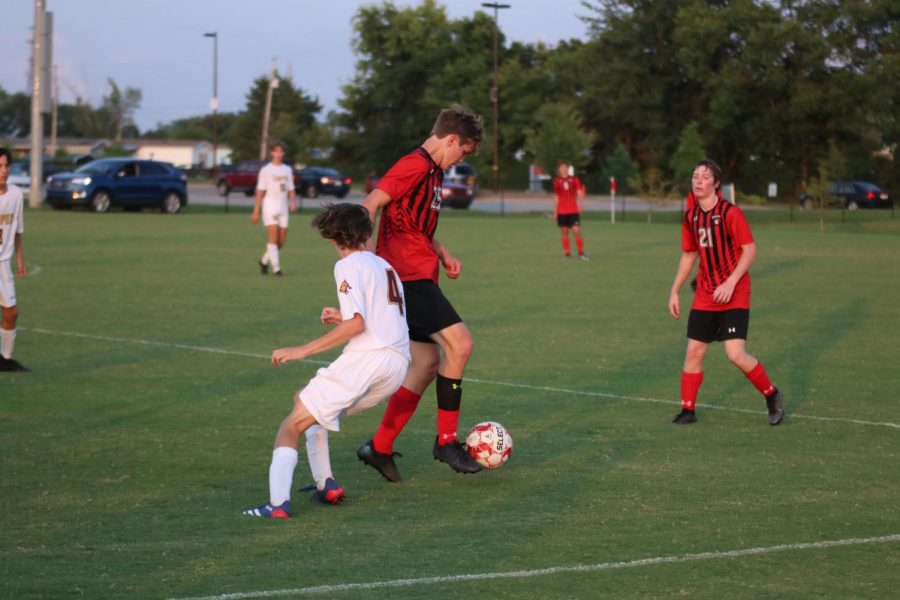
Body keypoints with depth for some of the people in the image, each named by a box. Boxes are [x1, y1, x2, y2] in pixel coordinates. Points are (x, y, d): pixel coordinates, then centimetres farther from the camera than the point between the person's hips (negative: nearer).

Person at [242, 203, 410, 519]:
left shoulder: (349, 266, -1)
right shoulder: (386, 266, 23)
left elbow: (357, 324, -13)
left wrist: (302, 350, -11)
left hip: (366, 357, -8)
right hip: (398, 365, 8)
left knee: (291, 426, -6)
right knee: (308, 403, 26)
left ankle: (278, 502, -27)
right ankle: (326, 486, 12)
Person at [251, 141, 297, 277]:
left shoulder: (287, 170, 13)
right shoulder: (266, 170, 0)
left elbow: (291, 189, 14)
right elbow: (260, 191, -1)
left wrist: (293, 203, -6)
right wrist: (256, 211, -5)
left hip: (283, 209, 5)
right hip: (270, 207, -5)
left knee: (281, 241, 4)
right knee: (273, 238, -14)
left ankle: (264, 261, 26)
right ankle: (276, 268, -16)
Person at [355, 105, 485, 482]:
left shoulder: (433, 171, 19)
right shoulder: (415, 166, -13)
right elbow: (370, 206, -21)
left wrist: (443, 254, 17)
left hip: (419, 278, 11)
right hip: (408, 277, -11)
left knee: (428, 362, 9)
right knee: (459, 343, -15)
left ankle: (379, 448, 13)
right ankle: (446, 441, -7)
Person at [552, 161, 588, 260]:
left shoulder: (574, 179, 4)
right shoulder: (556, 181, 6)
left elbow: (579, 193, 2)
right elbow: (556, 198, 12)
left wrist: (579, 204, -16)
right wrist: (555, 212, 12)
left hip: (573, 210, -1)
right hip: (562, 211, 1)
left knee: (577, 231, -8)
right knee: (564, 233, 2)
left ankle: (581, 252, -1)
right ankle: (567, 253, 8)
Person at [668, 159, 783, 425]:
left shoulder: (730, 213, -14)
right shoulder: (690, 216, 6)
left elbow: (750, 250, -15)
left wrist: (731, 283, -23)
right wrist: (675, 291, 16)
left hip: (734, 295, -6)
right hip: (705, 296, 6)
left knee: (736, 354, -14)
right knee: (694, 351, 4)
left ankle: (772, 395, 8)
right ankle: (688, 410, 16)